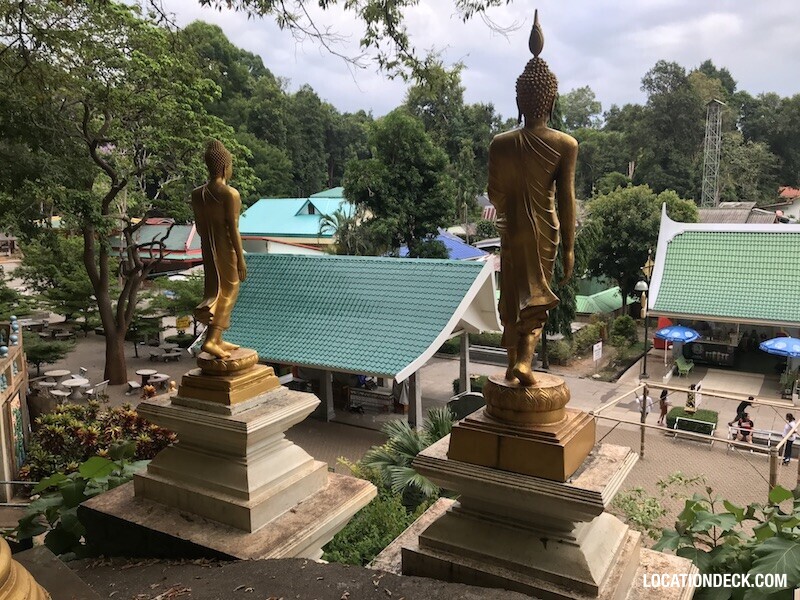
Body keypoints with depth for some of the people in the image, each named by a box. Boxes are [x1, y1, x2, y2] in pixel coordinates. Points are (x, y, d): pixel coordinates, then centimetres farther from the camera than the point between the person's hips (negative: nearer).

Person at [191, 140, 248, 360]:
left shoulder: (197, 194, 4)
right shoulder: (230, 194, -16)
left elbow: (199, 227, 11)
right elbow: (233, 229, -16)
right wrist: (241, 259, -11)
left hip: (208, 249, 7)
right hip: (227, 250, -7)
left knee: (215, 290, 15)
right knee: (227, 293, 1)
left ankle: (218, 340, 23)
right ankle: (210, 340, -11)